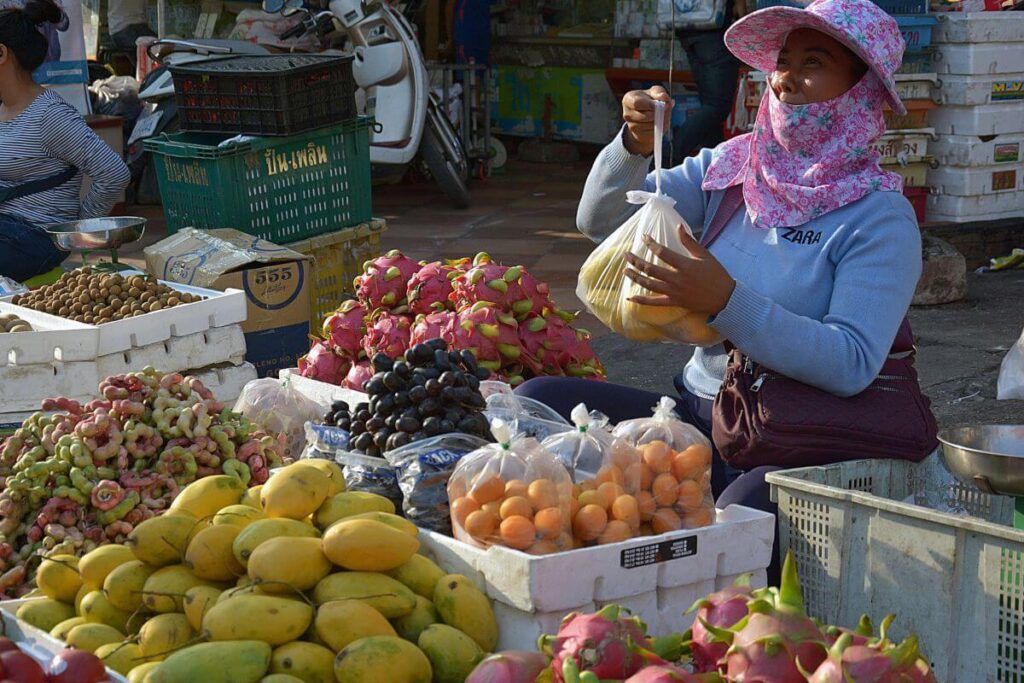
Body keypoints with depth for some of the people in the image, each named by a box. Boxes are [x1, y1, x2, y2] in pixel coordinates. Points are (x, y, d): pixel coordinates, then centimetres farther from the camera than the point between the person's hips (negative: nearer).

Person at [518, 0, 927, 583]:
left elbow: (851, 365, -20)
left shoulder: (879, 218, -9)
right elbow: (602, 220, 5)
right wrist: (635, 148, -15)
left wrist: (726, 302, -29)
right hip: (697, 412, 6)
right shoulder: (728, 168, 7)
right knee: (538, 401, -11)